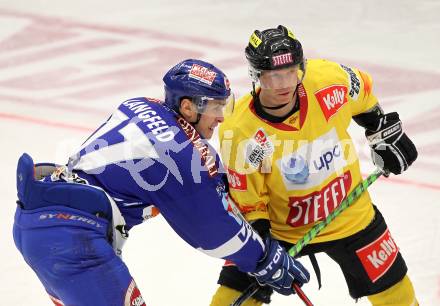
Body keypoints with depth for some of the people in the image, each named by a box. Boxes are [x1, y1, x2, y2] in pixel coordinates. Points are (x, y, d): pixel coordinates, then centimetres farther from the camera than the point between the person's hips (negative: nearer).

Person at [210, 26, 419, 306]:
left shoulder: (327, 78, -23)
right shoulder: (241, 134, -28)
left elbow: (362, 91, 2)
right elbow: (246, 203, -17)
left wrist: (385, 131, 10)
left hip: (349, 216, 2)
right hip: (280, 227, -2)